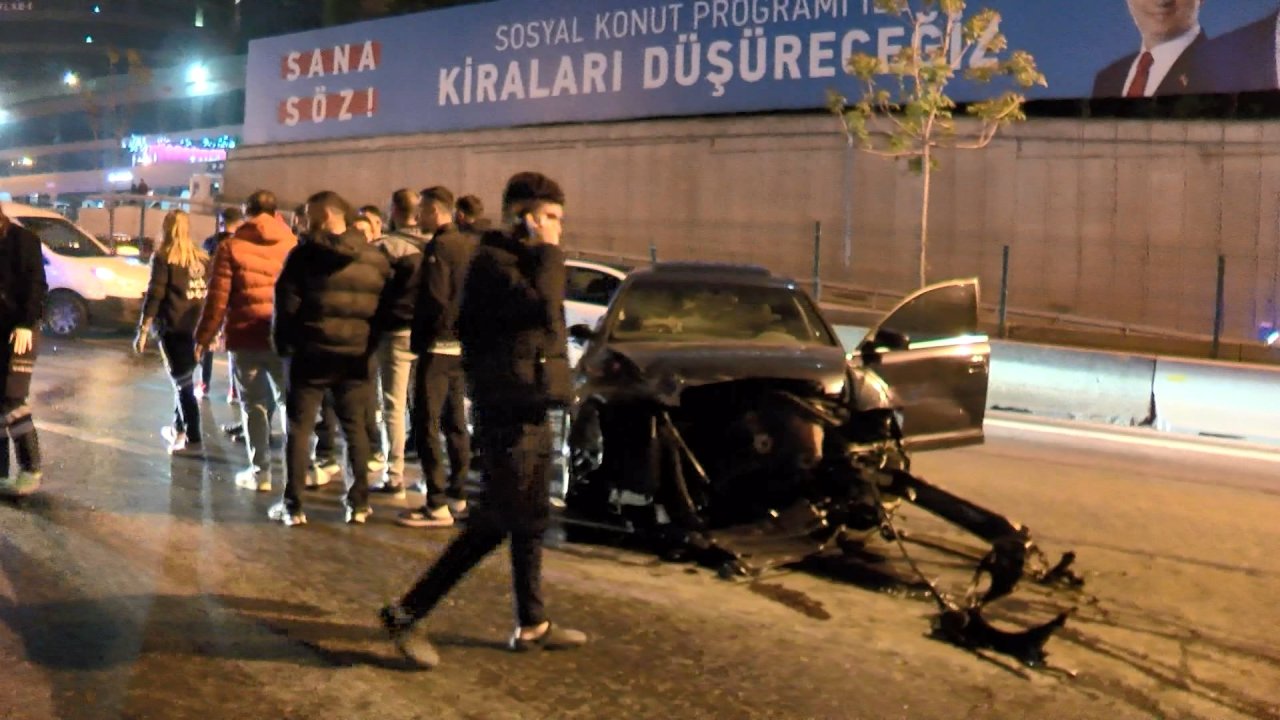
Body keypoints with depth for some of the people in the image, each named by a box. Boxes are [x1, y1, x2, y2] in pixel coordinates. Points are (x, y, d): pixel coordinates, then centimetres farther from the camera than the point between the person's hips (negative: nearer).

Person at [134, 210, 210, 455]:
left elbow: (154, 295, -9)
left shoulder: (163, 258, -4)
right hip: (198, 328, 5)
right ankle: (178, 428, 32)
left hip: (173, 328, -5)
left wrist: (143, 330, -7)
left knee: (183, 382, -3)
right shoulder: (202, 257, 12)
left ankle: (194, 439, -6)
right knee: (184, 379, 20)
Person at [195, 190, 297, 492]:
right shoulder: (293, 246, 6)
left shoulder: (231, 247, 0)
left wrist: (204, 337, 4)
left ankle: (260, 470, 9)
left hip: (245, 337, -2)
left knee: (254, 405, 7)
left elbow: (217, 298, -3)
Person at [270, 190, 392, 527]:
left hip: (312, 352, -3)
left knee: (299, 428, 5)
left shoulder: (305, 254, -6)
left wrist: (282, 343, 5)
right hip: (357, 355, 3)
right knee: (355, 428, 11)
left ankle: (293, 505, 5)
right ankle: (359, 503, 13)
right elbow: (384, 307, 7)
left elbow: (287, 302, -7)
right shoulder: (376, 258, 6)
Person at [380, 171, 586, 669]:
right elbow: (542, 306, -26)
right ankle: (406, 614, 1)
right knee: (496, 523, -7)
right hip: (507, 412, -10)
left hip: (529, 409, 10)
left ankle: (532, 625, 23)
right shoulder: (491, 261, -13)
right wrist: (549, 251, -17)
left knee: (527, 520, 13)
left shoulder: (521, 260, 17)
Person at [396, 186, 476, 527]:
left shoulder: (438, 247, -14)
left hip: (439, 345, -9)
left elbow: (433, 300, -19)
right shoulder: (470, 244, 11)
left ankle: (437, 504, -7)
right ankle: (458, 495, 23)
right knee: (455, 422, 16)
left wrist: (419, 340, -8)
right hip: (464, 345, 9)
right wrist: (465, 329, 13)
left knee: (427, 424, -6)